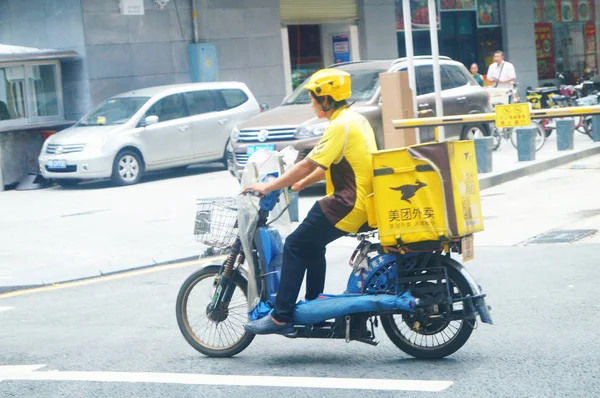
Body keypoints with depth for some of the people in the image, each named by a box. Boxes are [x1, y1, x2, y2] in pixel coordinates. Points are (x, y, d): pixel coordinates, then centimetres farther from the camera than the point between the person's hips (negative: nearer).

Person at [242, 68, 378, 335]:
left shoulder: (339, 126, -15)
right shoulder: (356, 120, 15)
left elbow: (308, 164, -18)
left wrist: (269, 187, -13)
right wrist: (300, 184, 24)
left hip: (348, 204, -10)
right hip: (365, 200, 10)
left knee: (295, 246, -7)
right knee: (312, 244, 22)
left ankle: (281, 317, -8)